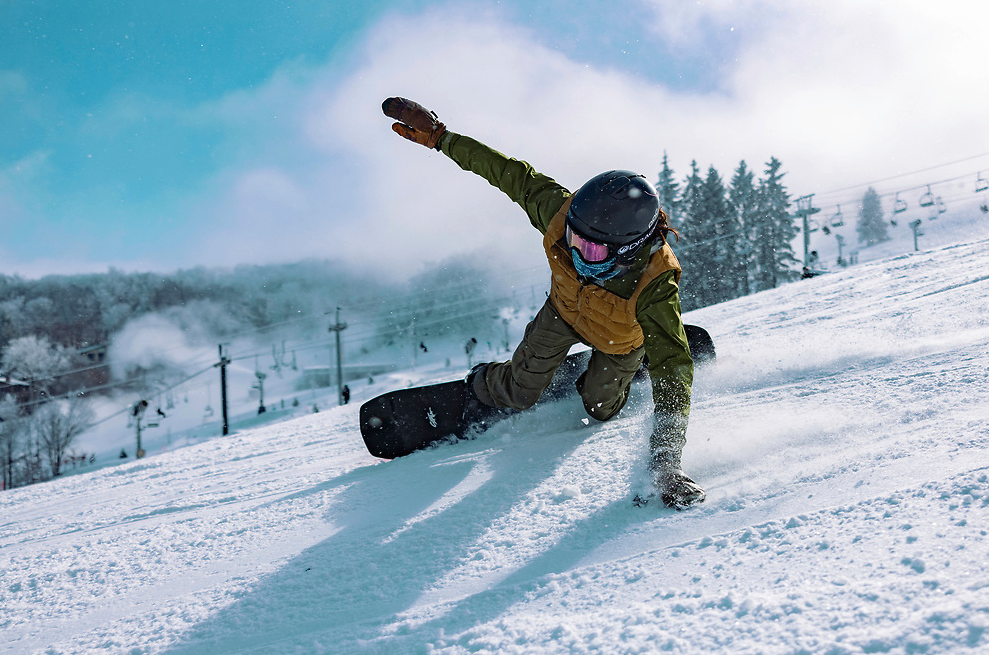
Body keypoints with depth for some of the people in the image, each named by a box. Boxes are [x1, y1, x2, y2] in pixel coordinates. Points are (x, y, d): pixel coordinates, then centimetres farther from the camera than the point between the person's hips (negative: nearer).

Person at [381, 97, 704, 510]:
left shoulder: (656, 285, -48)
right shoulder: (560, 211, -42)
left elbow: (672, 370, -49)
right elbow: (513, 174, -24)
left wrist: (666, 461, -58)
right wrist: (439, 137, -20)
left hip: (623, 335, -2)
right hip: (567, 307, 2)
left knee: (599, 408, 16)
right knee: (520, 391, 6)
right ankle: (480, 389, 39)